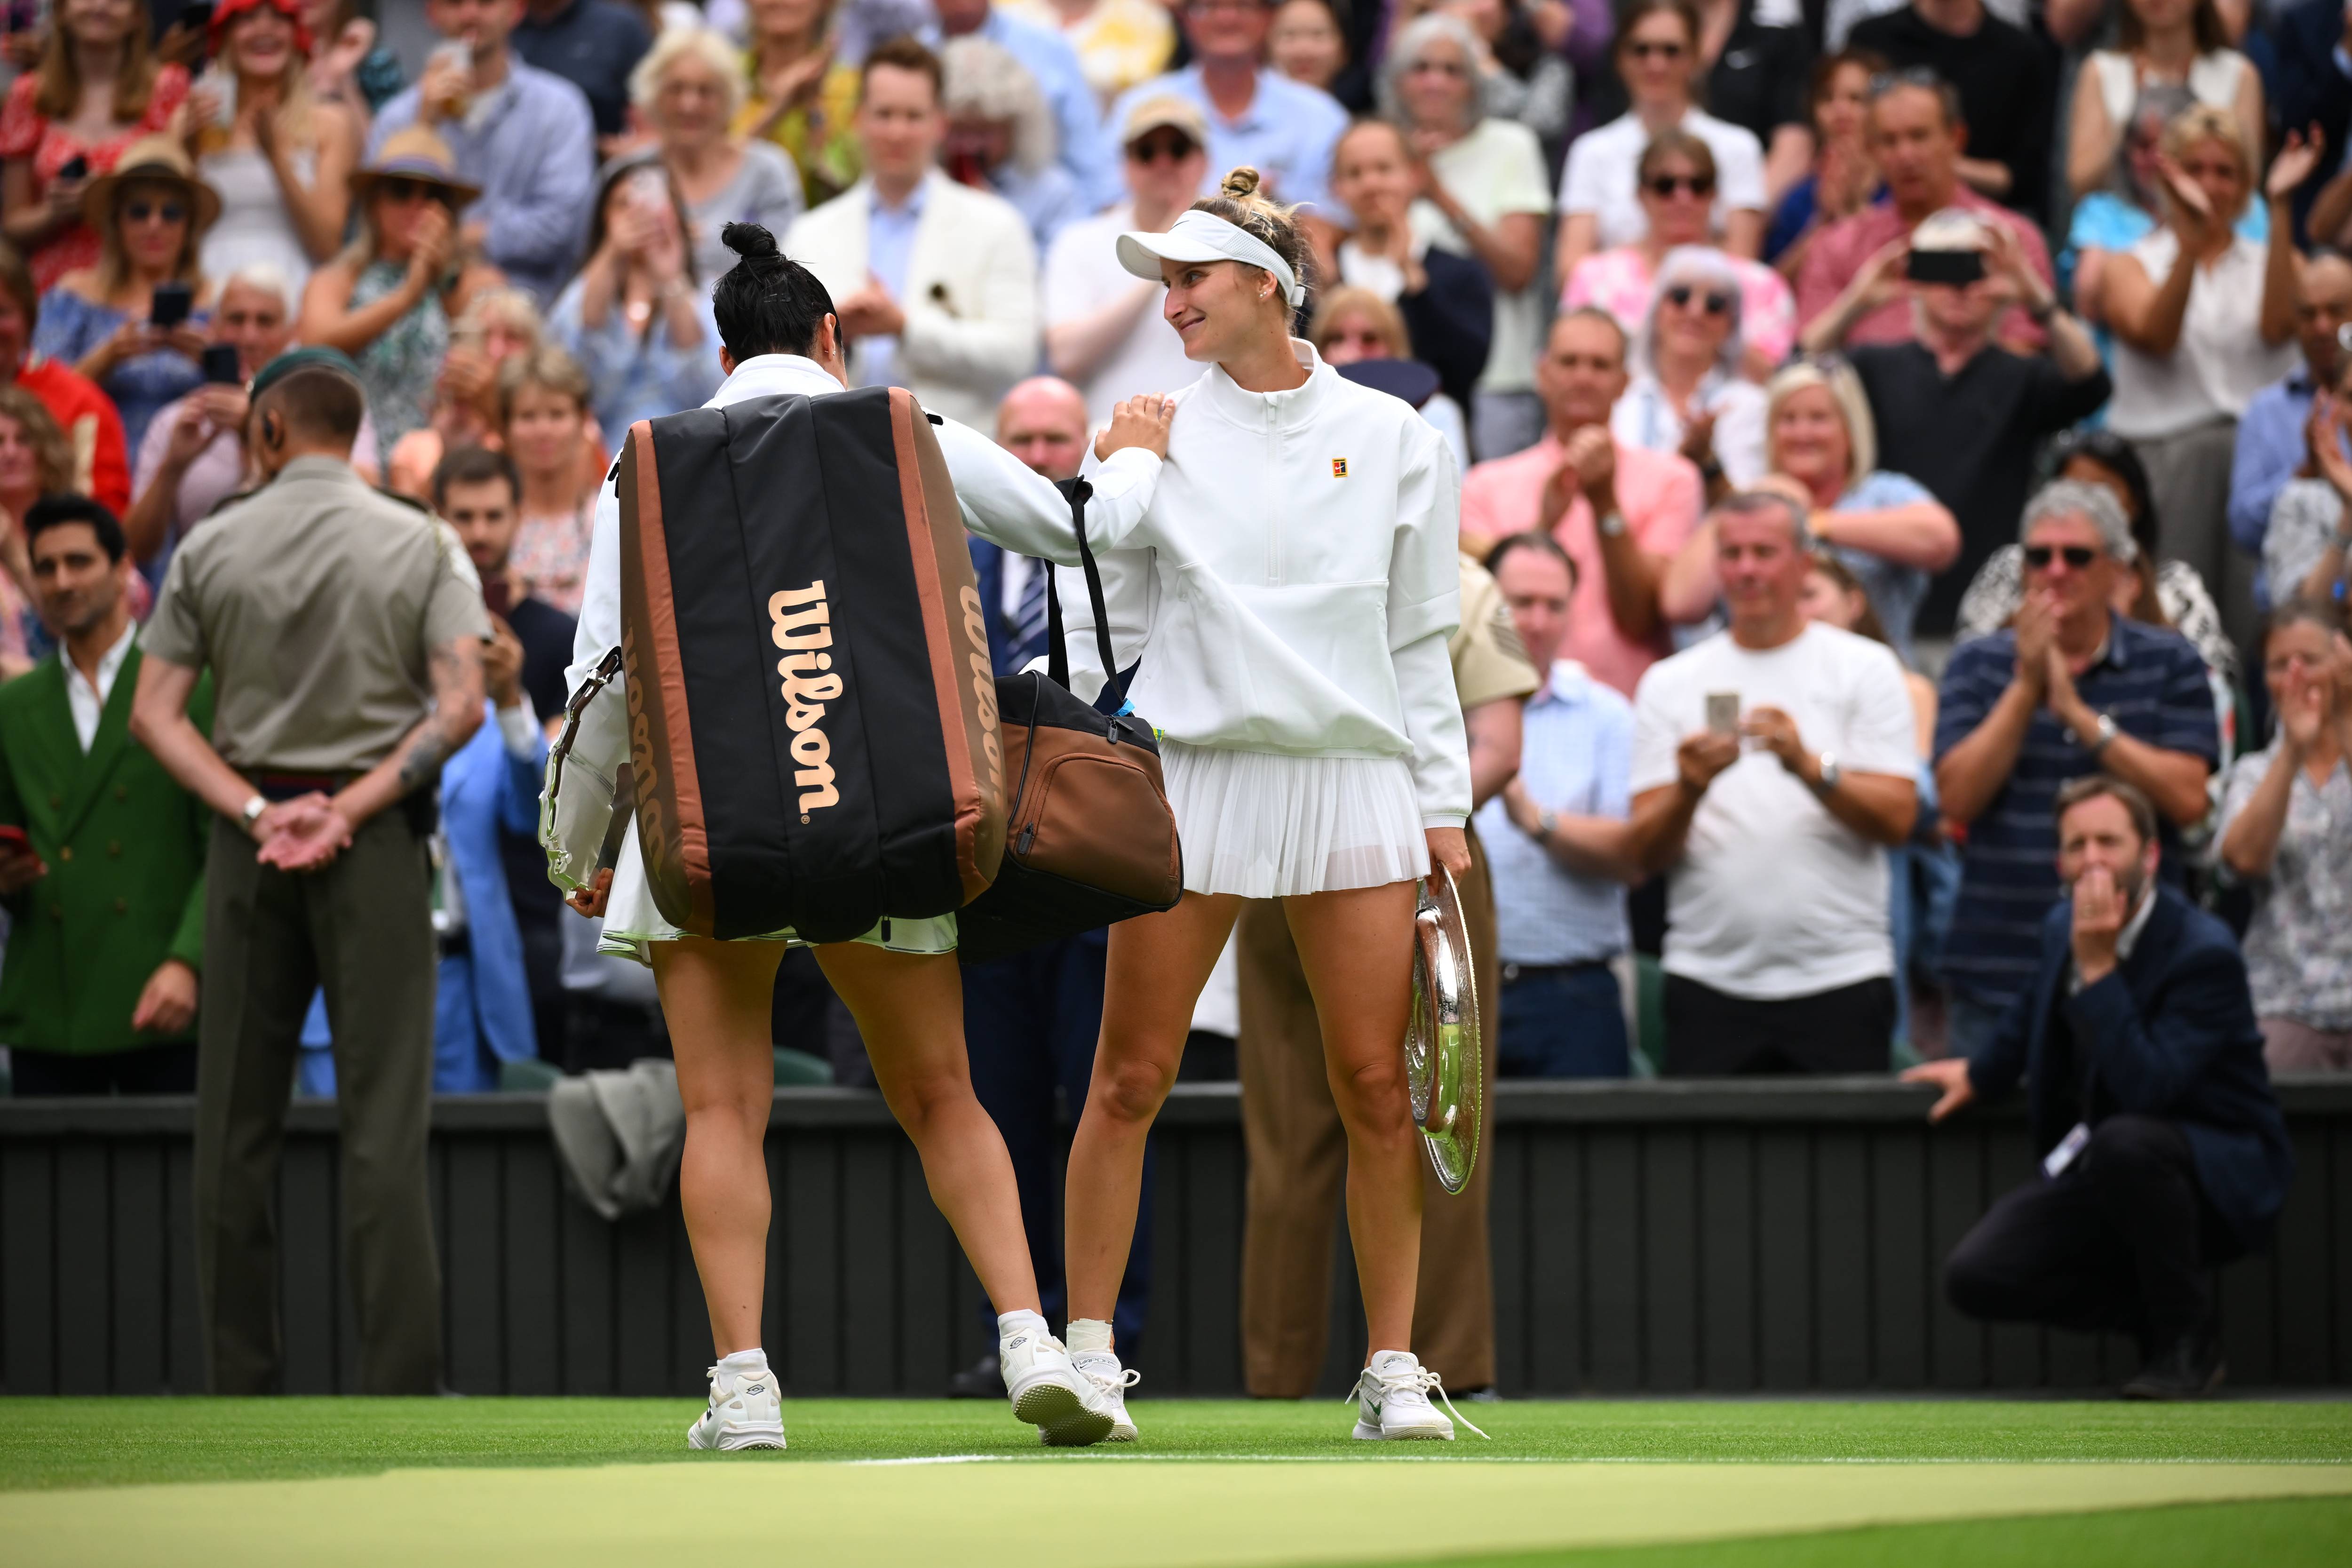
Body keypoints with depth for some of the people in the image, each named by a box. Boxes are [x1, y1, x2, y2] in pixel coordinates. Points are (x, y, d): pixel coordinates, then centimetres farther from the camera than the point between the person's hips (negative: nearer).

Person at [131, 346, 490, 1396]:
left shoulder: (212, 550, 2)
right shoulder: (421, 546, 0)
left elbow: (154, 713, -3)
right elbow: (461, 705, -10)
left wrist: (256, 812, -8)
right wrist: (352, 809, -10)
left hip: (248, 841, 1)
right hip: (376, 837, -1)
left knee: (237, 1118, 7)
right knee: (383, 1121, -3)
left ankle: (239, 1382, 8)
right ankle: (401, 1381, -8)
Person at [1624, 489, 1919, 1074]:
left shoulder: (1865, 669, 8)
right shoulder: (1670, 683, 12)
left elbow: (1897, 820, -2)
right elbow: (1645, 855, 5)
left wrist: (1809, 766, -17)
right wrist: (1688, 790, -15)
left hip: (1840, 981, -1)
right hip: (1709, 982, 1)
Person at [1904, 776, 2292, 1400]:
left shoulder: (2204, 953, -21)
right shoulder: (2060, 930, 2)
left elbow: (2146, 1089, -35)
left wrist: (2099, 968, -33)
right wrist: (1979, 1073, 25)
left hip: (2221, 1177, -7)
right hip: (2099, 1174, 7)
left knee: (2124, 1141, -41)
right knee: (1974, 1277, -14)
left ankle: (2189, 1340, -19)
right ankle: (2159, 1318, 7)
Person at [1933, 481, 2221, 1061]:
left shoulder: (2169, 665, 5)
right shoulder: (1978, 665, 9)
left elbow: (2189, 800, -7)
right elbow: (1957, 799, -3)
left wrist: (2077, 712, -12)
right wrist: (2026, 686, -10)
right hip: (1998, 970, 1)